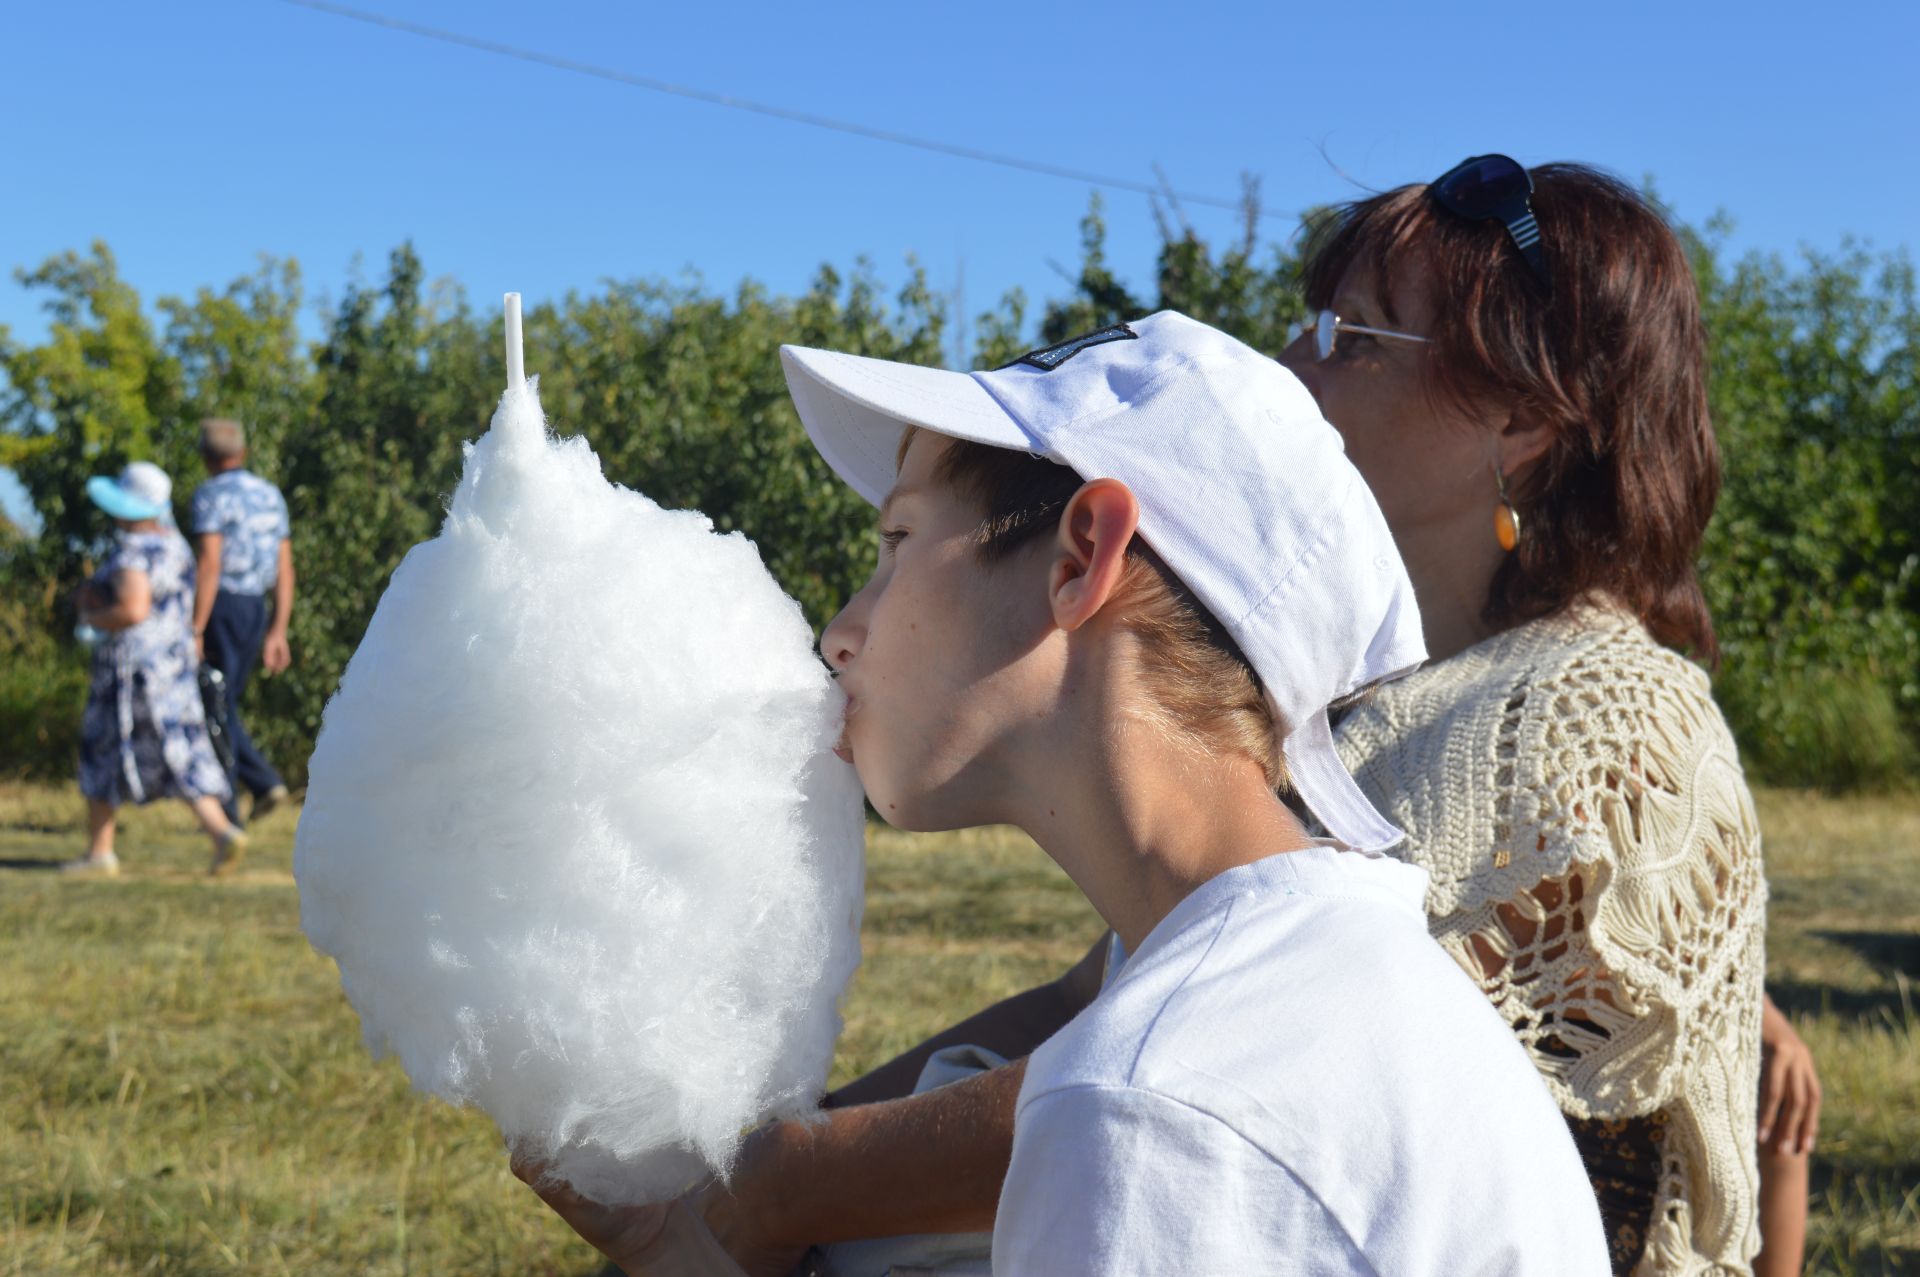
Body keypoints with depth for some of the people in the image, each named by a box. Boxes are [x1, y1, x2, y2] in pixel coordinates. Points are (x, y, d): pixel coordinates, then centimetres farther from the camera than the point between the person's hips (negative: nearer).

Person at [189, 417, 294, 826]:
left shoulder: (211, 495, -9)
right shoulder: (271, 495, 13)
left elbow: (210, 563, -18)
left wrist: (195, 631, -18)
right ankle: (264, 780, 1)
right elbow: (285, 567, 10)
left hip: (220, 607, -7)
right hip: (257, 609, 7)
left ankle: (226, 814, 0)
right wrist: (278, 632, 12)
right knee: (223, 706, 18)